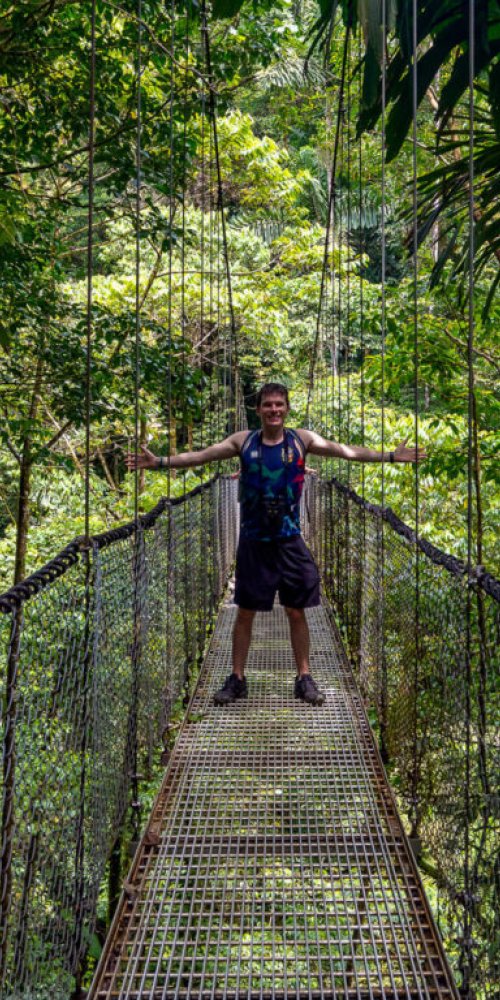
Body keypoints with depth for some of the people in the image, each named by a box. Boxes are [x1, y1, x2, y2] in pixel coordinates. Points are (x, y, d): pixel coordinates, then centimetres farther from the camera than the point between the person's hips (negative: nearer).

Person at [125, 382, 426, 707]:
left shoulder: (302, 440, -1)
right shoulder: (243, 441, 1)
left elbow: (345, 451, -7)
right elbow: (200, 456, -2)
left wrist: (390, 456, -15)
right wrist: (159, 462, -12)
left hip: (290, 541, 0)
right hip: (253, 542, 0)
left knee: (297, 611, 7)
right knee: (245, 612, 8)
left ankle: (304, 678, 20)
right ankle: (237, 679, 21)